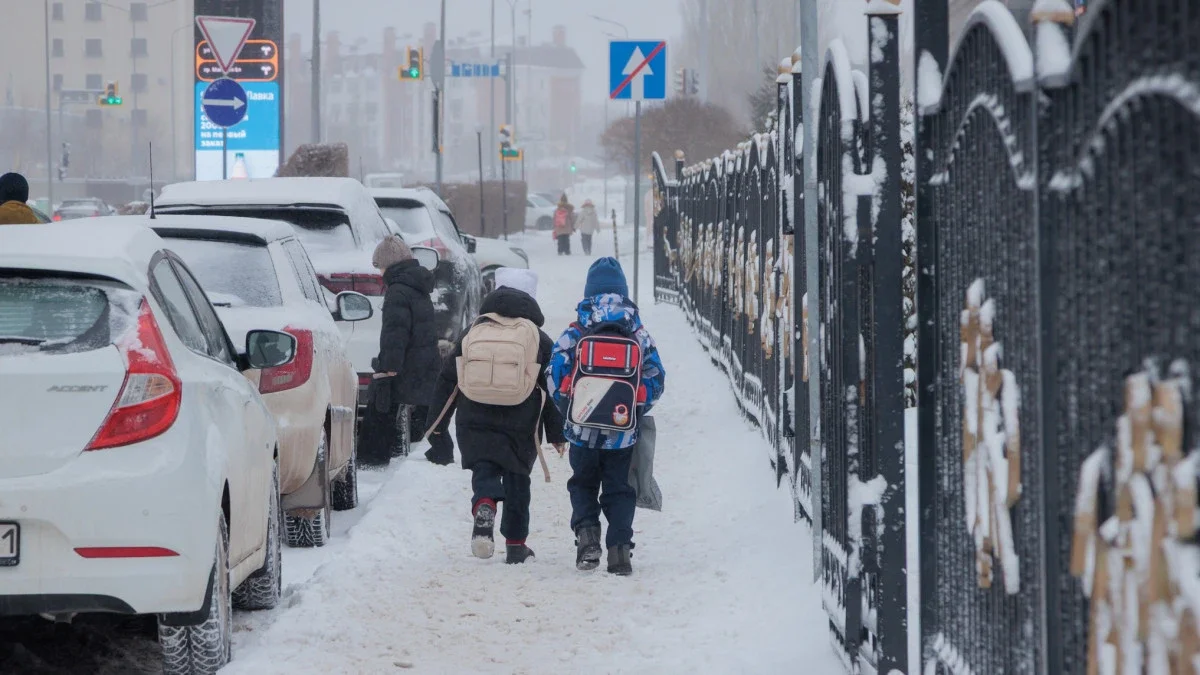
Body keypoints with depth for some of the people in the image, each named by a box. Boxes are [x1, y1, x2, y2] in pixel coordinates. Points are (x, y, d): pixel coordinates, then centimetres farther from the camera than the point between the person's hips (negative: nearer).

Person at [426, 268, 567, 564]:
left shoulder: (473, 333, 7)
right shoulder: (540, 340, 3)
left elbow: (448, 379, 8)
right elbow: (553, 388, 4)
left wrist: (437, 424, 14)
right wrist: (557, 434, 10)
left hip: (475, 421, 0)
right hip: (521, 425, 0)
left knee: (484, 470, 1)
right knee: (517, 478, 14)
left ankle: (484, 506, -34)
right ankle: (515, 543, 15)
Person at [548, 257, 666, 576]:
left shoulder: (575, 334, -6)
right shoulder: (639, 334, 0)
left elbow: (555, 375, -6)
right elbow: (656, 379, 4)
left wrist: (567, 407, 11)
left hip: (584, 430, -1)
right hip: (623, 432, 1)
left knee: (583, 484, 18)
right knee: (619, 490, 11)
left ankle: (587, 533, -3)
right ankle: (620, 547, -2)